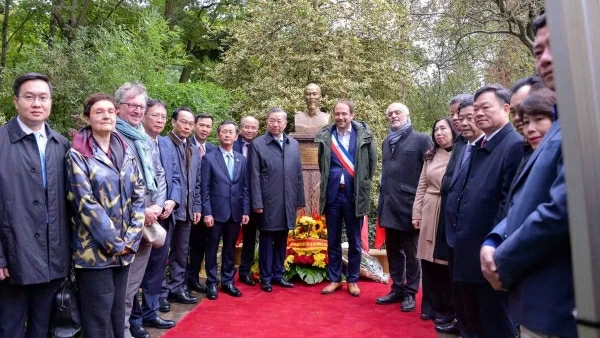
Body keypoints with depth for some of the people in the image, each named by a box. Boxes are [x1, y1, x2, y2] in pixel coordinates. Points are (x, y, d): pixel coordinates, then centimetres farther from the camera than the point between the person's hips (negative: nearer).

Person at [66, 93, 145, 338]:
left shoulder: (126, 153, 9)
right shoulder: (77, 155, -6)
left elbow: (138, 196, 6)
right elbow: (86, 203, -13)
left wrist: (131, 238, -5)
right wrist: (114, 242, -14)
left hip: (124, 249, 5)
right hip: (94, 249, -4)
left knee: (117, 314, 16)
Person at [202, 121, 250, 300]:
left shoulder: (241, 159, 8)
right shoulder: (209, 158, -3)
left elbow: (245, 187, 8)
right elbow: (205, 188, -6)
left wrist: (246, 211, 3)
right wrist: (207, 212, -11)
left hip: (236, 211, 3)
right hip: (216, 211, -3)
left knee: (230, 248, 12)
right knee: (212, 248, 7)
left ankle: (228, 281, 24)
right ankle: (212, 283, 19)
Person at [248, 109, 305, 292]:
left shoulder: (294, 144, 10)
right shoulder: (257, 144, -3)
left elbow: (298, 173, 11)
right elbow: (255, 176, -6)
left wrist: (300, 200, 9)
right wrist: (257, 203, -11)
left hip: (288, 202, 4)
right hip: (268, 202, -4)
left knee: (282, 240, 14)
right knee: (267, 240, 7)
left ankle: (278, 274, 27)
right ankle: (266, 278, 19)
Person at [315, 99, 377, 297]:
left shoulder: (364, 135, -3)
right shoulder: (325, 136, 2)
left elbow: (372, 161, 4)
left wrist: (363, 184, 5)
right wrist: (329, 181, 9)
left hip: (354, 195, -1)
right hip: (332, 194, 2)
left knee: (354, 242, 10)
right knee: (333, 241, 11)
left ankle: (352, 280, 24)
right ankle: (334, 279, 25)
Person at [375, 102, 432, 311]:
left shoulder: (421, 139, -5)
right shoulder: (387, 142, 14)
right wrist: (382, 201, 13)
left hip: (409, 205, -6)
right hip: (389, 206, 6)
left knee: (410, 252, 7)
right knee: (393, 251, 14)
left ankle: (410, 293, 20)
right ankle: (397, 289, 27)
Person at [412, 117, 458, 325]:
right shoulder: (430, 157, 13)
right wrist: (416, 213, 8)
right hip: (428, 213, 5)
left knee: (446, 261, 2)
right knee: (428, 260, 8)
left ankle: (446, 309, 19)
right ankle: (430, 305, 24)